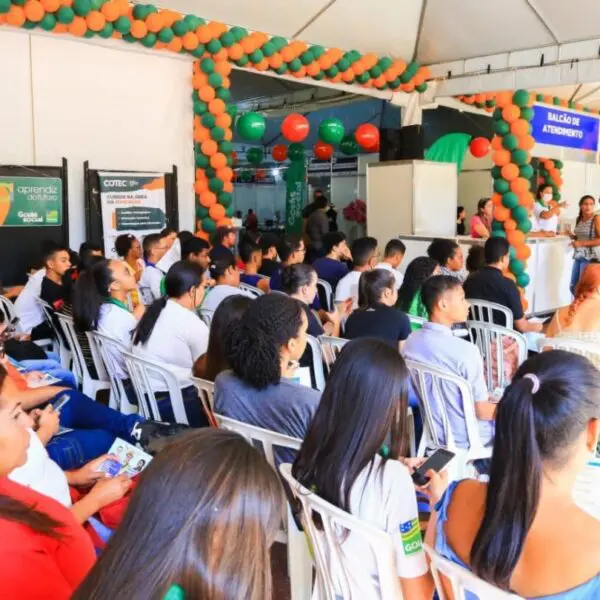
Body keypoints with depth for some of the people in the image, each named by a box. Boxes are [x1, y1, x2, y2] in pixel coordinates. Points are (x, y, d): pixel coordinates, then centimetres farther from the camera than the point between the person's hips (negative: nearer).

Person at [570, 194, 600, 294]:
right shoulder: (579, 219, 10)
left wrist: (582, 243, -18)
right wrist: (573, 236, 4)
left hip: (590, 257, -7)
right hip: (578, 256, 7)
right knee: (573, 287, 10)